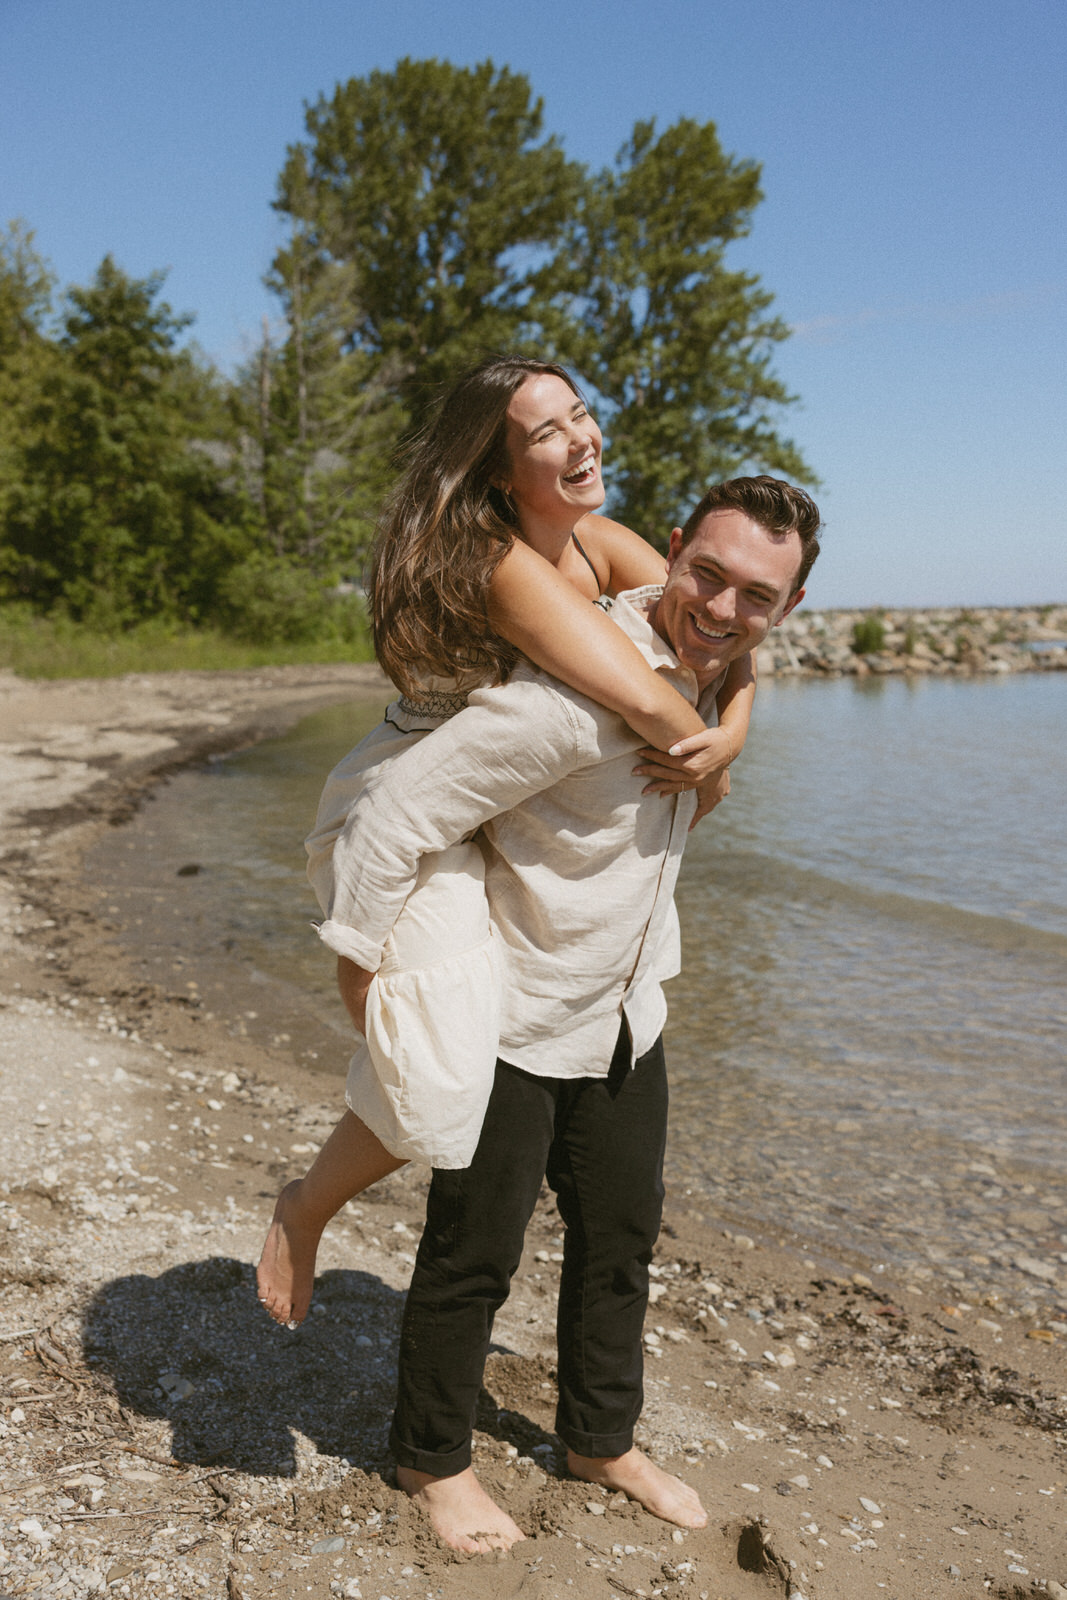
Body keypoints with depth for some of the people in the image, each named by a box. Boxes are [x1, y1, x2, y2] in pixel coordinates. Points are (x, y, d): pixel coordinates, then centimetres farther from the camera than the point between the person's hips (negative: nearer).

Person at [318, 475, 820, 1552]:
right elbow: (396, 811, -28)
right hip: (512, 1025, -8)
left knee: (621, 1235, 20)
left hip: (623, 1020, 8)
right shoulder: (577, 691, -30)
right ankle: (432, 1460, 34)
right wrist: (364, 962, -19)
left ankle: (600, 1440, 42)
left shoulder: (700, 674, -1)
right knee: (474, 1257, 9)